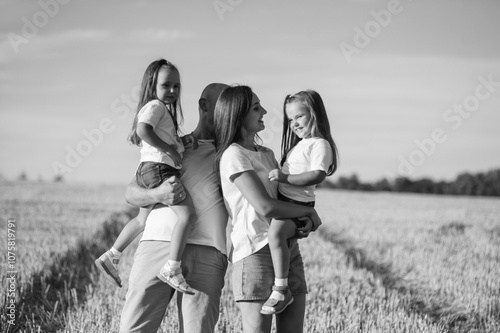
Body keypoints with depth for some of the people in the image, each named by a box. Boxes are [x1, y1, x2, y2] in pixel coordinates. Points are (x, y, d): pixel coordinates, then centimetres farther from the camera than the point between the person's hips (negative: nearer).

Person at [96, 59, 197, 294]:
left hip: (146, 171, 11)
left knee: (143, 219, 27)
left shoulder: (163, 109, 25)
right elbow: (143, 130, -25)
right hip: (158, 168, -11)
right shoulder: (155, 106, -7)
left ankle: (110, 257, 36)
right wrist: (170, 149, -23)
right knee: (187, 213, -21)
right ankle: (172, 269, -28)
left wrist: (183, 140, 8)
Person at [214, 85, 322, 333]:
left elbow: (288, 196, 20)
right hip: (256, 252, -8)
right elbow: (265, 207, -18)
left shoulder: (267, 154, 17)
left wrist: (306, 221, -2)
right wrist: (309, 212, -5)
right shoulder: (233, 155, -8)